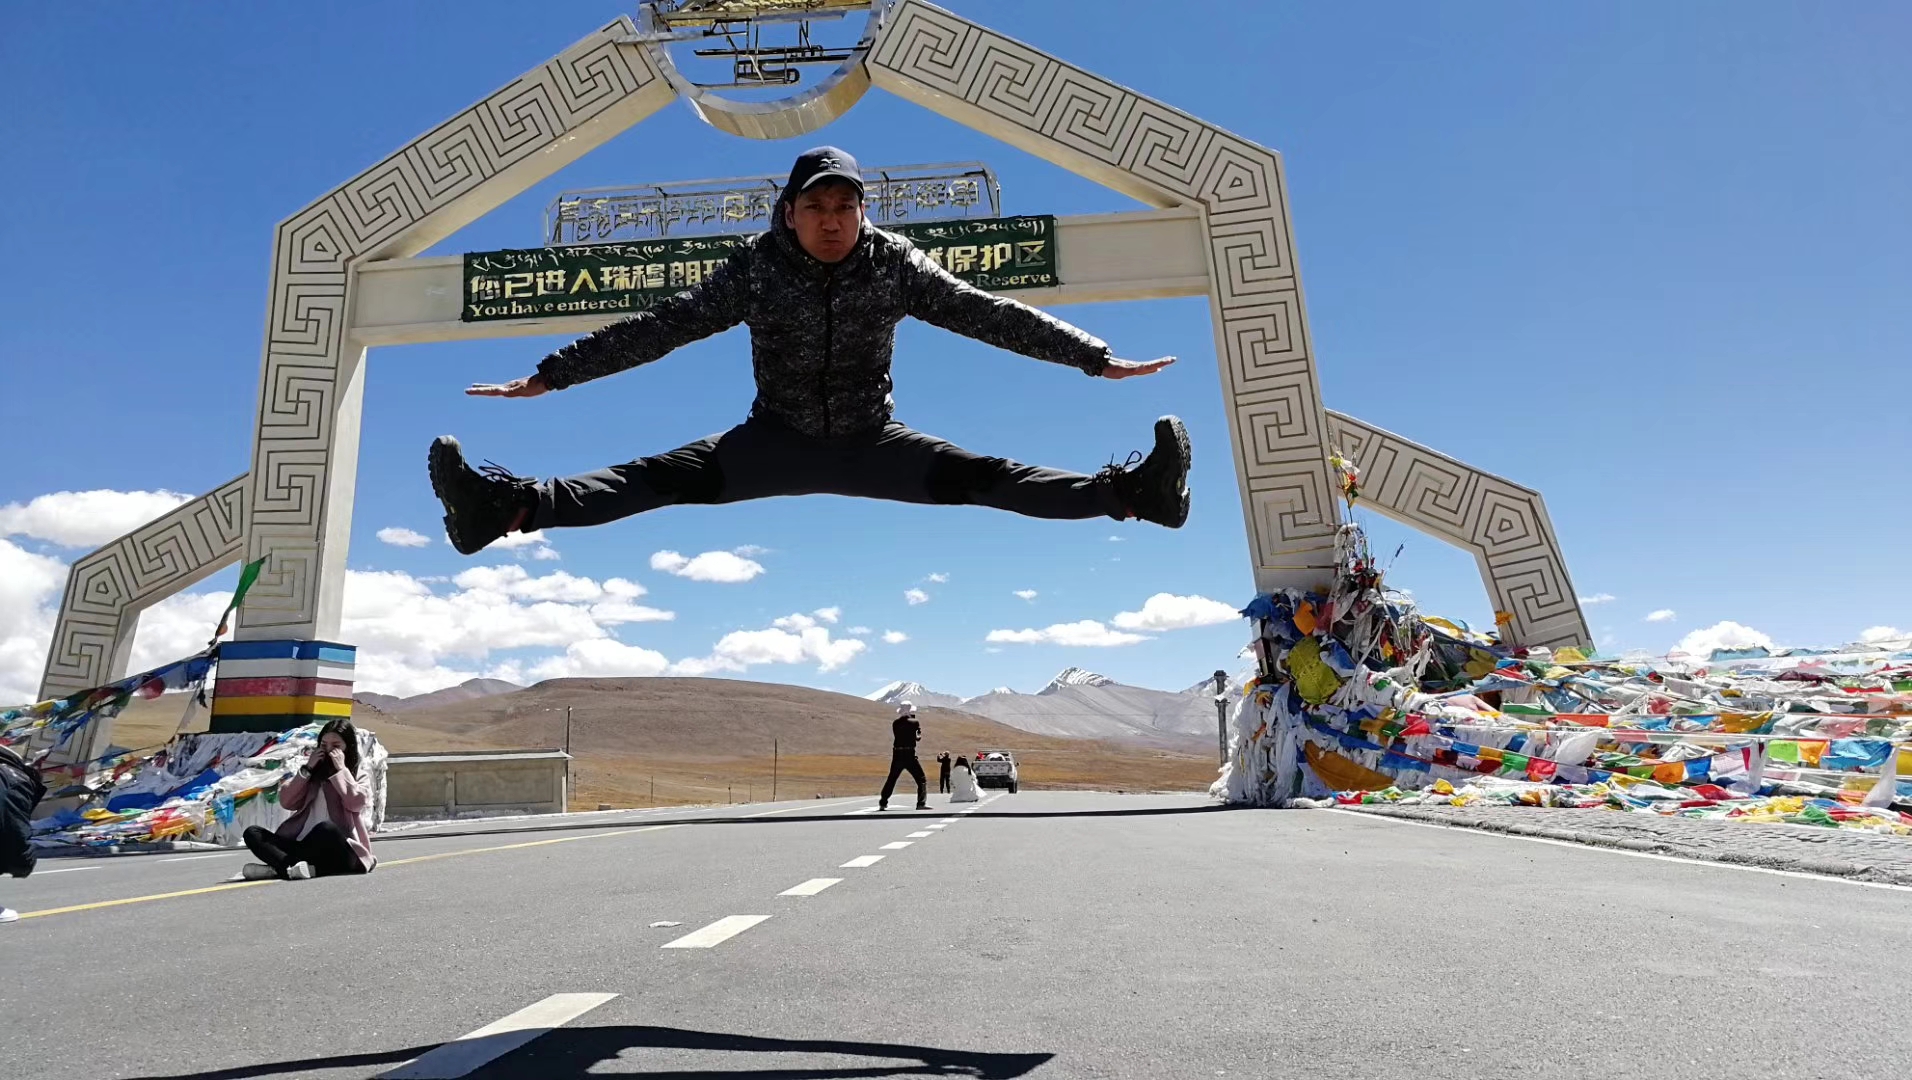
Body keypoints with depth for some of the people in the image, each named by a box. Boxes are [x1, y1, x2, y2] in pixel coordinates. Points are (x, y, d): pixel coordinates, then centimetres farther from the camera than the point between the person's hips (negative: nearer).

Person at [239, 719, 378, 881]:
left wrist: (340, 769, -4)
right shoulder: (313, 774, 21)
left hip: (339, 851, -5)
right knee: (252, 833, -12)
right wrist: (307, 768, 3)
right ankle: (296, 867, -35)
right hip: (305, 845, 5)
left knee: (325, 828, -36)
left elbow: (356, 803, -10)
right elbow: (286, 801, 8)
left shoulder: (358, 777, 11)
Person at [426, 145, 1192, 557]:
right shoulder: (756, 269, -11)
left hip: (871, 441, 0)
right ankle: (510, 506, -30)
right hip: (777, 440, 0)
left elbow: (986, 313, -11)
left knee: (985, 478, -17)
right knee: (658, 479, -19)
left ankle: (1131, 492, -21)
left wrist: (1097, 359, -14)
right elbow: (659, 327, -12)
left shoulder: (895, 265, -11)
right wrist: (550, 376, -15)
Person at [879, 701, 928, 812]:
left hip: (897, 755, 4)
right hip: (909, 755, -4)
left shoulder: (895, 723, 7)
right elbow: (919, 737, 7)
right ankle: (921, 803, -11)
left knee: (891, 780, 18)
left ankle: (883, 803, 20)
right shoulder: (915, 722, -3)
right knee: (922, 779, 1)